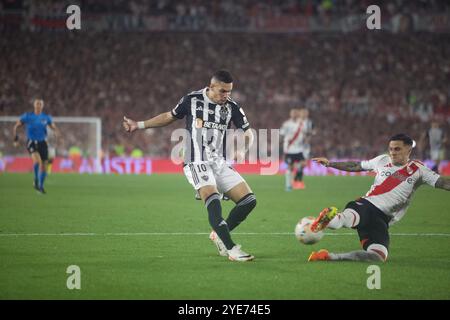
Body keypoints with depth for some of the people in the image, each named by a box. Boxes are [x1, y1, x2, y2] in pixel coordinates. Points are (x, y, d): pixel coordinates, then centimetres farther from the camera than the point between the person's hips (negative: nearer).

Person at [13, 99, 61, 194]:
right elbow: (16, 127, 6)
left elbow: (54, 128, 13)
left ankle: (41, 186, 20)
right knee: (37, 160, -29)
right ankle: (36, 179, -7)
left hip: (42, 143, 3)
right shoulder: (27, 116, -2)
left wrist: (58, 135, -11)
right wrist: (15, 139, -2)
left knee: (44, 165, 0)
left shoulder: (46, 117, 4)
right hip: (31, 142, -3)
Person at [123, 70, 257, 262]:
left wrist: (243, 151, -7)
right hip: (197, 164, -4)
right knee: (213, 200, -29)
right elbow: (170, 117, 15)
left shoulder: (232, 107, 4)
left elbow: (248, 133, 13)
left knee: (249, 200, -7)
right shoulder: (192, 100, -1)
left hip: (220, 164, 4)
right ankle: (232, 249, -31)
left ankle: (219, 235, 14)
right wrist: (139, 125, 16)